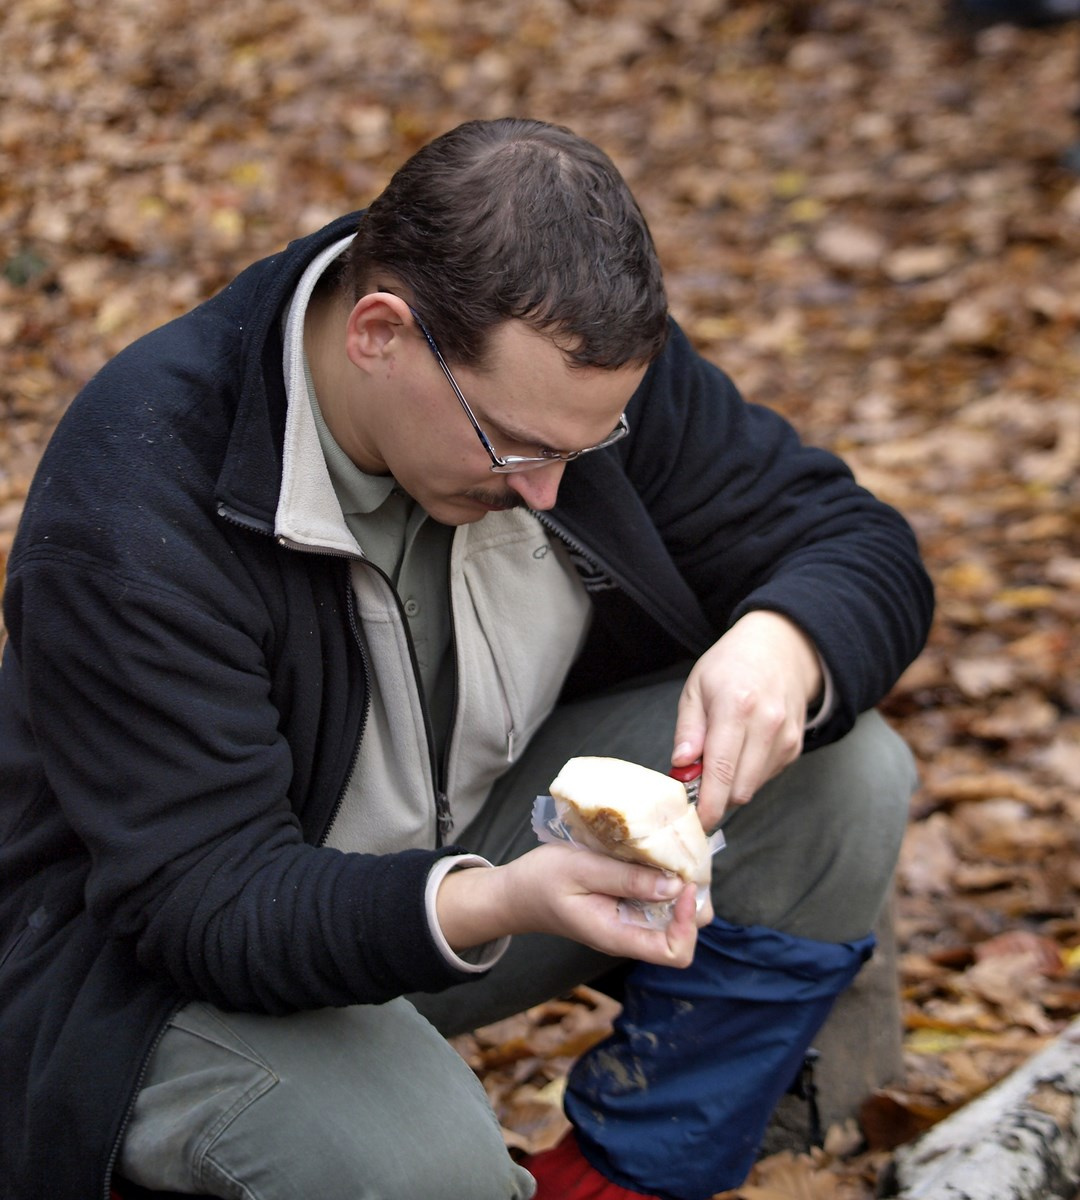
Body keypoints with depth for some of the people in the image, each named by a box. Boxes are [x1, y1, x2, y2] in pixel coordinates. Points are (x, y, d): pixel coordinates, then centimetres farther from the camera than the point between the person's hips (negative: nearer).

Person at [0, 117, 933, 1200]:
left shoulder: (578, 356, -13)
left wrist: (783, 645, -31)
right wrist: (490, 906, -48)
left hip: (481, 844, 6)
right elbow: (205, 902, -29)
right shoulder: (132, 502, -30)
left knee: (844, 778, -15)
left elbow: (861, 543, -6)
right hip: (182, 961, -5)